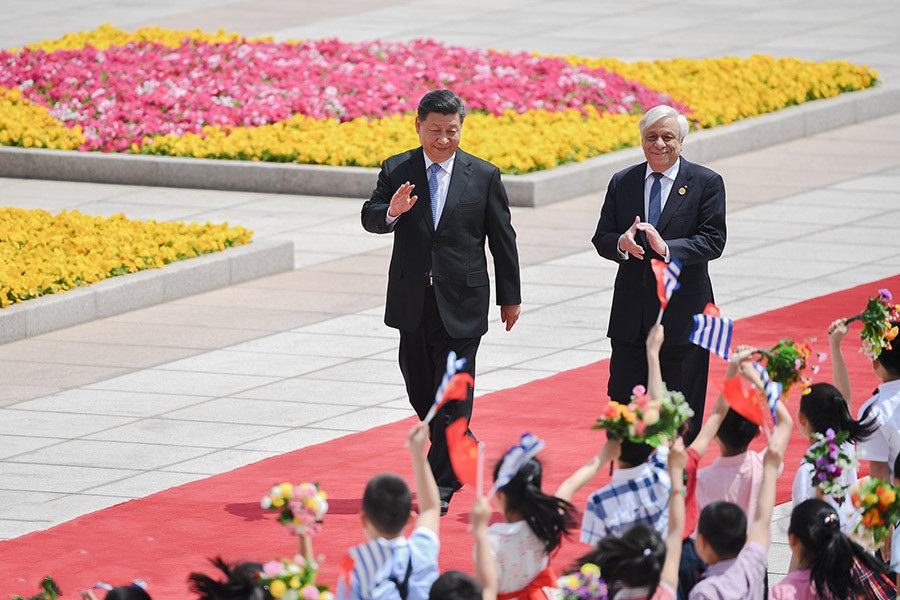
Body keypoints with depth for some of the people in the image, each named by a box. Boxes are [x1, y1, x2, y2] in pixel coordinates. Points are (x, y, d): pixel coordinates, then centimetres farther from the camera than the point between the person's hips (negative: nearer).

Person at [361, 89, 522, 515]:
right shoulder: (396, 171, 3)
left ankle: (441, 486, -2)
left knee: (452, 395, -6)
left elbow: (503, 239, 5)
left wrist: (510, 297, 8)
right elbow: (370, 218, -5)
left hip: (461, 302, -3)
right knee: (419, 387, 12)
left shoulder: (484, 176, 0)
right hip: (412, 300, 3)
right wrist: (391, 212, -29)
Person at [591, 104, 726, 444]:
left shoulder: (706, 183, -1)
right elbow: (601, 238, 7)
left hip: (682, 314, -3)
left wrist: (667, 248, -25)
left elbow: (713, 241, -9)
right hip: (631, 314, 3)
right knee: (622, 402, 3)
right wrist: (621, 244, -17)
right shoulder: (622, 183, 9)